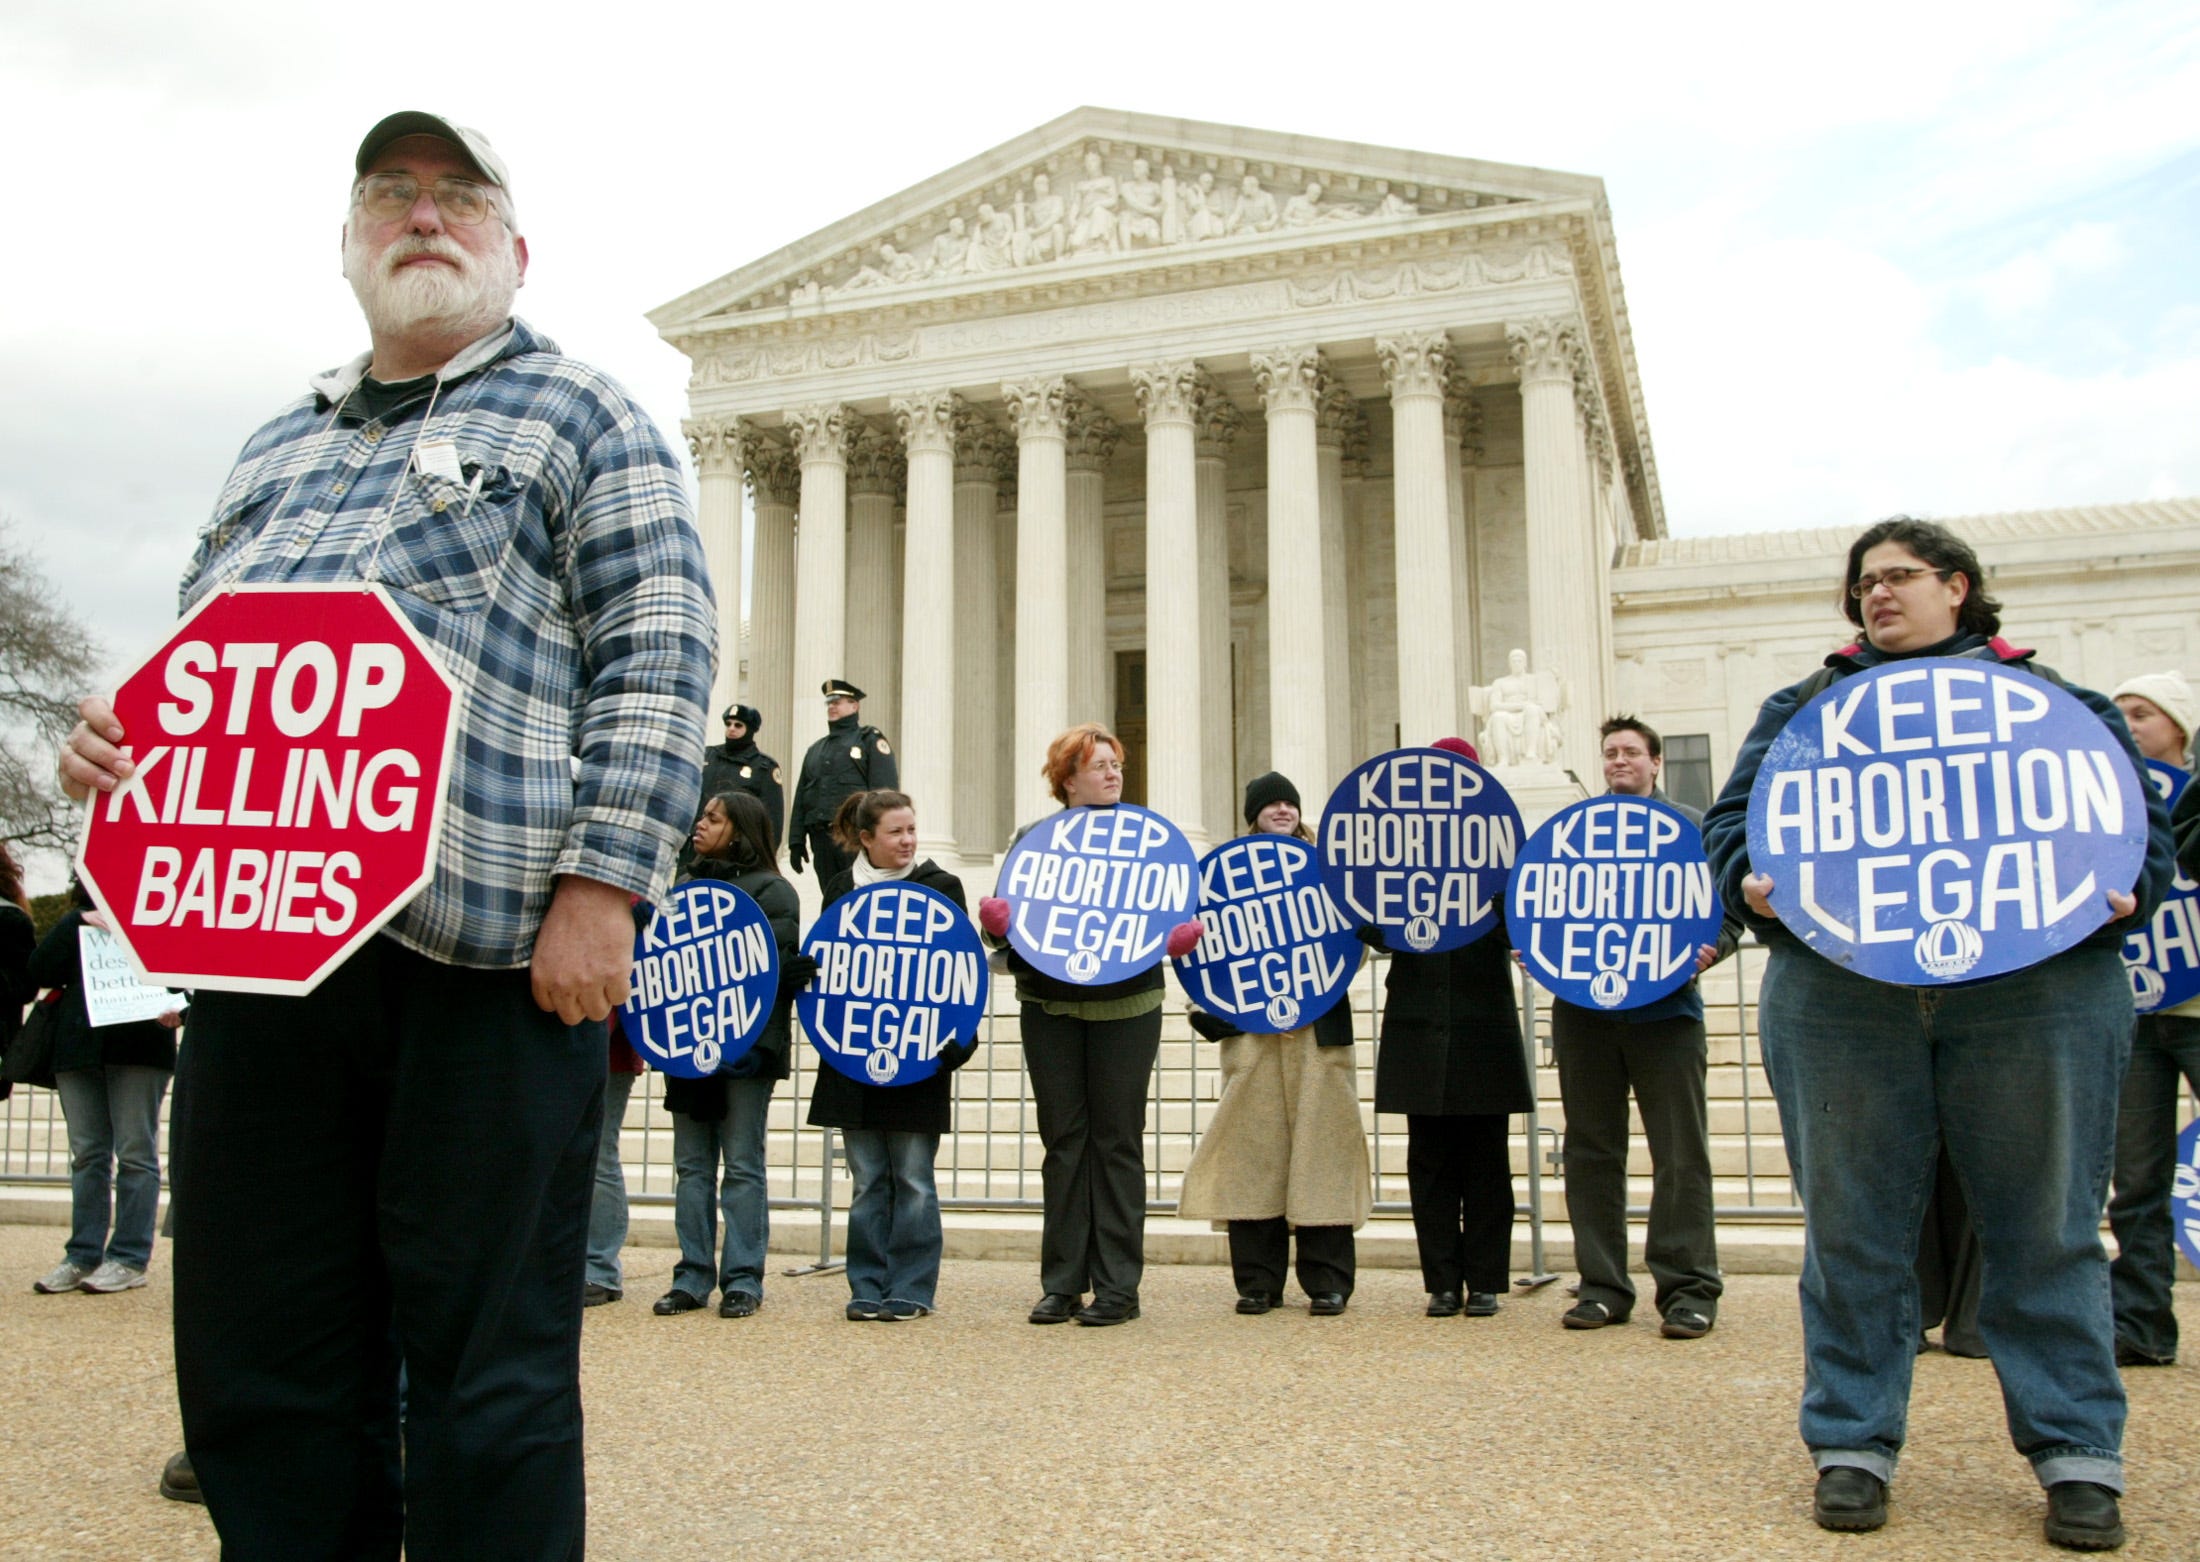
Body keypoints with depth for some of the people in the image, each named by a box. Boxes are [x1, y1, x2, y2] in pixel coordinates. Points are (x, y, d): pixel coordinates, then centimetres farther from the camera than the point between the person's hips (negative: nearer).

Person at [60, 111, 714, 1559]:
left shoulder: (577, 416, 8)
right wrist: (120, 734, 8)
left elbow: (659, 659, -4)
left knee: (488, 1368, 1)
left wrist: (601, 881, -15)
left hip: (482, 948, -6)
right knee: (253, 1357, 12)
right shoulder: (277, 446, 27)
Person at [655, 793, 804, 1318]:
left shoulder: (770, 889, -1)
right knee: (691, 1165, 7)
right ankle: (692, 1277, 13)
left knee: (742, 1165, -1)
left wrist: (756, 1043, -20)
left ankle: (742, 1280, 3)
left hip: (745, 1045, -6)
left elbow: (780, 966, -9)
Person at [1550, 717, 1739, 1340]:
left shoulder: (1690, 827, 8)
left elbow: (1727, 911, 4)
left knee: (1681, 1153, -3)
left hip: (1665, 1008, -3)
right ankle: (1602, 1286, 13)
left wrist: (1709, 948, -16)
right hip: (1583, 1009, 3)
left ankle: (1688, 1289, 3)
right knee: (1592, 1151, 6)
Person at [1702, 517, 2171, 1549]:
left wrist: (2122, 893, -9)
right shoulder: (1805, 707, 18)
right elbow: (1733, 819, 10)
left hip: (2038, 992, 0)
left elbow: (2135, 820, 12)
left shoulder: (2051, 701, 18)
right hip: (1839, 995, 1)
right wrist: (1754, 884, -10)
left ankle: (2077, 1454, 15)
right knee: (1852, 1231, 3)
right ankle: (1853, 1445, 14)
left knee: (2046, 1230, 3)